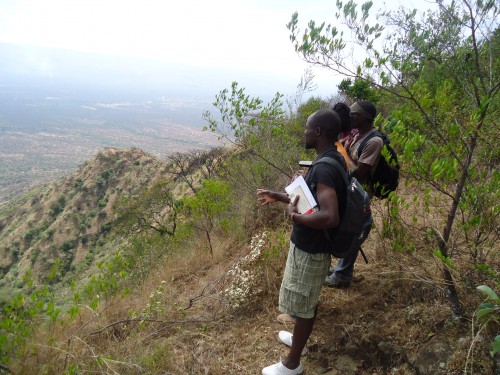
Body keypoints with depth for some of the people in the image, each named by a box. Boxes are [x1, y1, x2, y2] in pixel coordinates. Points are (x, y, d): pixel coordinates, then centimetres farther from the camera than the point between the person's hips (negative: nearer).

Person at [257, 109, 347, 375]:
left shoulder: (324, 168, -29)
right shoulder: (332, 160, 3)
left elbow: (330, 217, -39)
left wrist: (293, 215, -25)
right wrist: (279, 197, 14)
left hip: (309, 249, -9)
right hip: (313, 245, 10)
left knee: (301, 305, 8)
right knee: (309, 300, 26)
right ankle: (299, 340, 48)